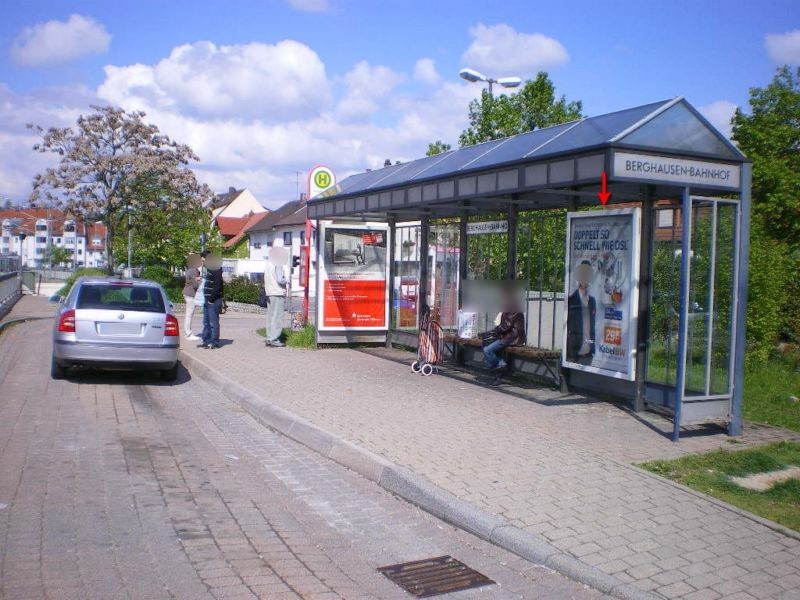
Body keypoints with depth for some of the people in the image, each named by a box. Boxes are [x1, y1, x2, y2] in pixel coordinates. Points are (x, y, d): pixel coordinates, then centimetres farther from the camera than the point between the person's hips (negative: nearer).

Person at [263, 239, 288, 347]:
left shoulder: (268, 262, 13)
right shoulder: (278, 264, -13)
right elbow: (280, 279, -18)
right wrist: (287, 280, 1)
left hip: (269, 293, 9)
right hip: (278, 293, -9)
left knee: (270, 316, 12)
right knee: (277, 317, -5)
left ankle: (269, 338, 15)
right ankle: (274, 339, -6)